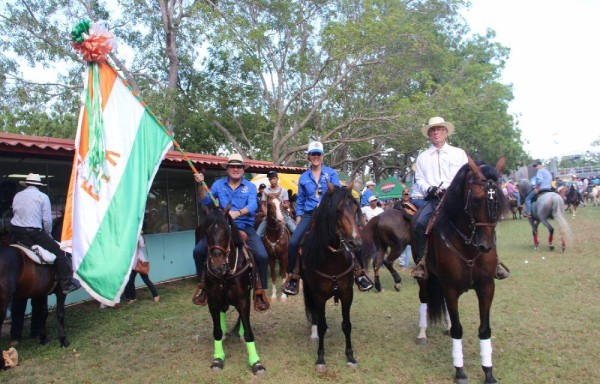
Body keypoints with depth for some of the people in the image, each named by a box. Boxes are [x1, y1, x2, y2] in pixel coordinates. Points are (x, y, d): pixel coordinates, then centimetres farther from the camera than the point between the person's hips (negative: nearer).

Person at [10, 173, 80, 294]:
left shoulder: (17, 196, 13)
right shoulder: (42, 196, 0)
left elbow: (15, 214, 14)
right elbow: (47, 220, -4)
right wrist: (47, 234, 11)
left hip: (16, 234, 6)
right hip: (35, 233, -5)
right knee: (60, 254, 0)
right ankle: (67, 284, -5)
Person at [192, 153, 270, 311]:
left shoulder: (250, 187, 3)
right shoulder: (219, 184, 9)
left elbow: (252, 206, -13)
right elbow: (205, 200, 1)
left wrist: (238, 213, -33)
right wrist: (200, 185, -18)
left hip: (244, 227, -2)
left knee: (262, 255, -21)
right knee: (198, 251, -11)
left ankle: (260, 292, -2)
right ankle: (204, 286, 11)